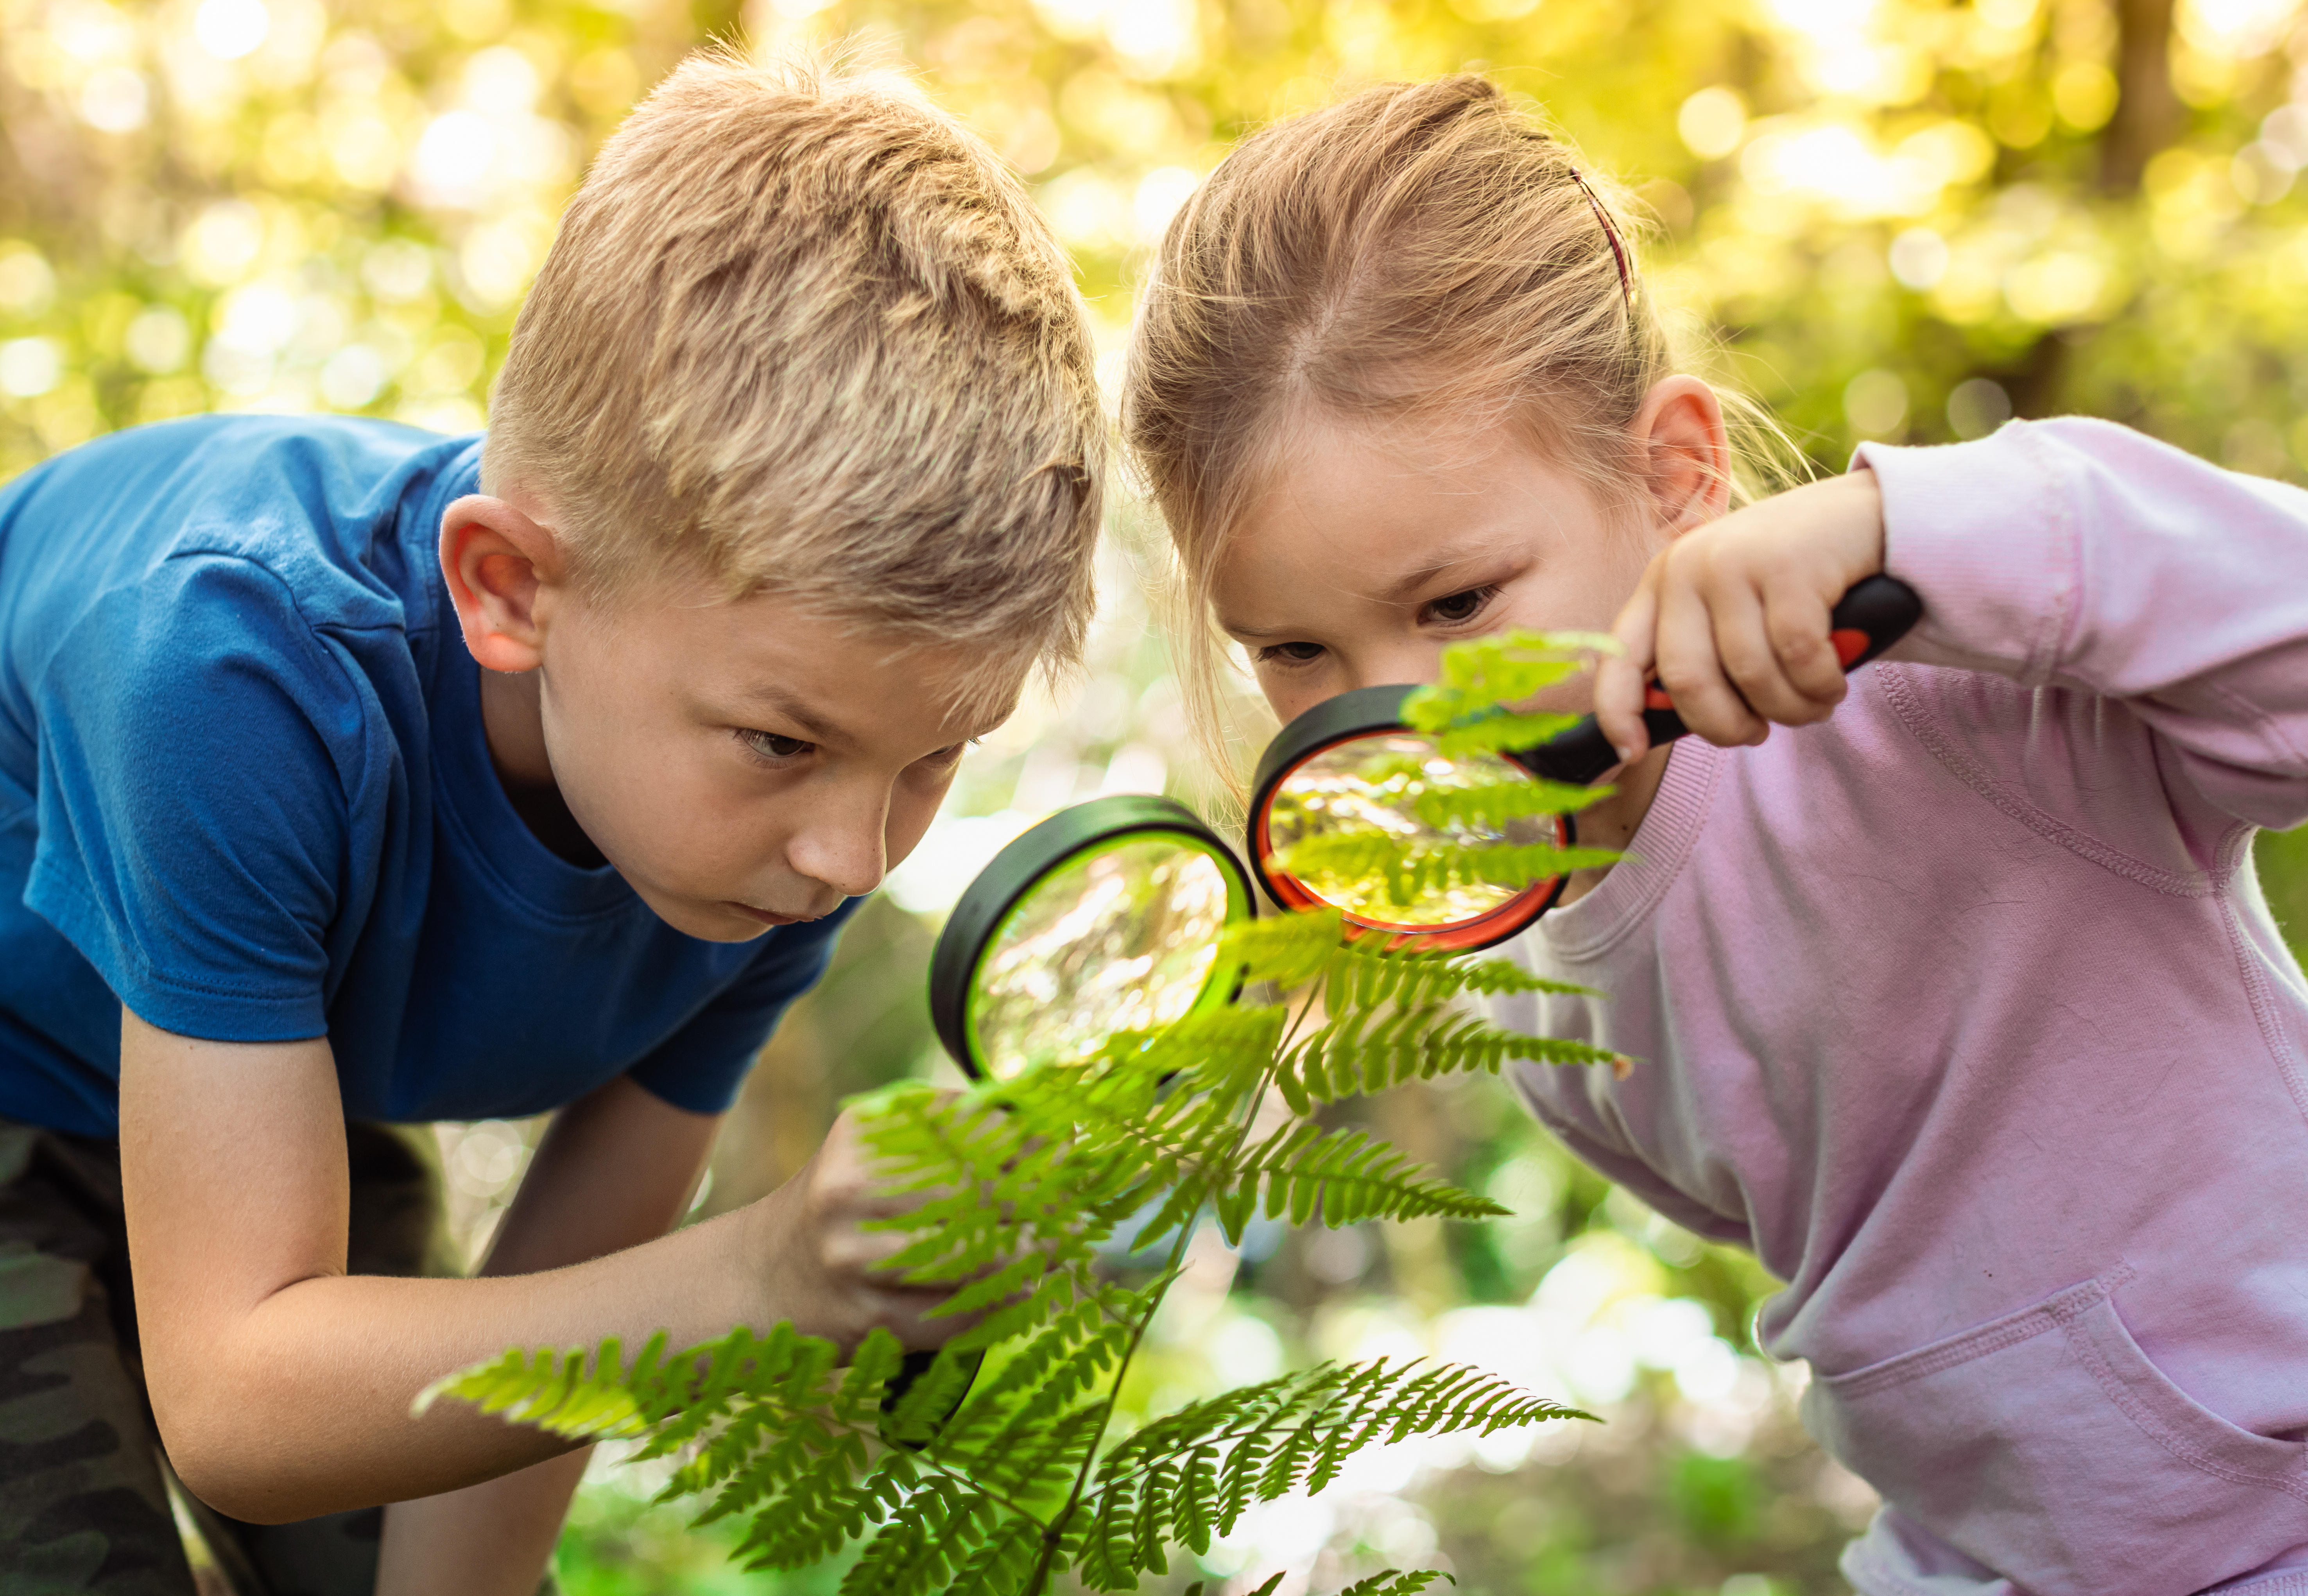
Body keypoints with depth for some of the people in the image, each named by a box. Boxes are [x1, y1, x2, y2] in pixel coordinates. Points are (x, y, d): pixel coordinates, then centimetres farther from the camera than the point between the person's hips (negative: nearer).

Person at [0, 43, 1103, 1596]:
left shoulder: (787, 825, -24)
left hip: (298, 1099, 4)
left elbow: (543, 1331, -13)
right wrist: (761, 1276, -51)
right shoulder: (238, 680, -40)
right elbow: (233, 1404, -40)